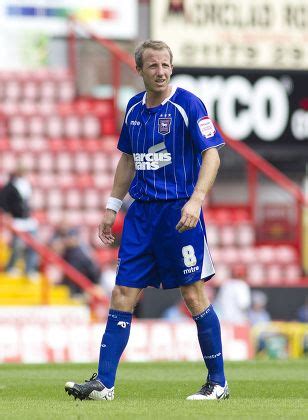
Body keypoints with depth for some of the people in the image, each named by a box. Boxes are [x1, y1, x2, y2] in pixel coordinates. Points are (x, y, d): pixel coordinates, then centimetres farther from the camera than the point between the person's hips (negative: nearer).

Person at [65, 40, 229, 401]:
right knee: (123, 294, 0)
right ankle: (103, 383, 1)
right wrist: (112, 207, 18)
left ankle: (217, 382, 10)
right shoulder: (134, 108, 10)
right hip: (141, 211, 6)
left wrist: (195, 201, -24)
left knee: (194, 295, -2)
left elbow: (212, 155, -13)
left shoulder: (187, 105, -8)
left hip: (179, 212, -6)